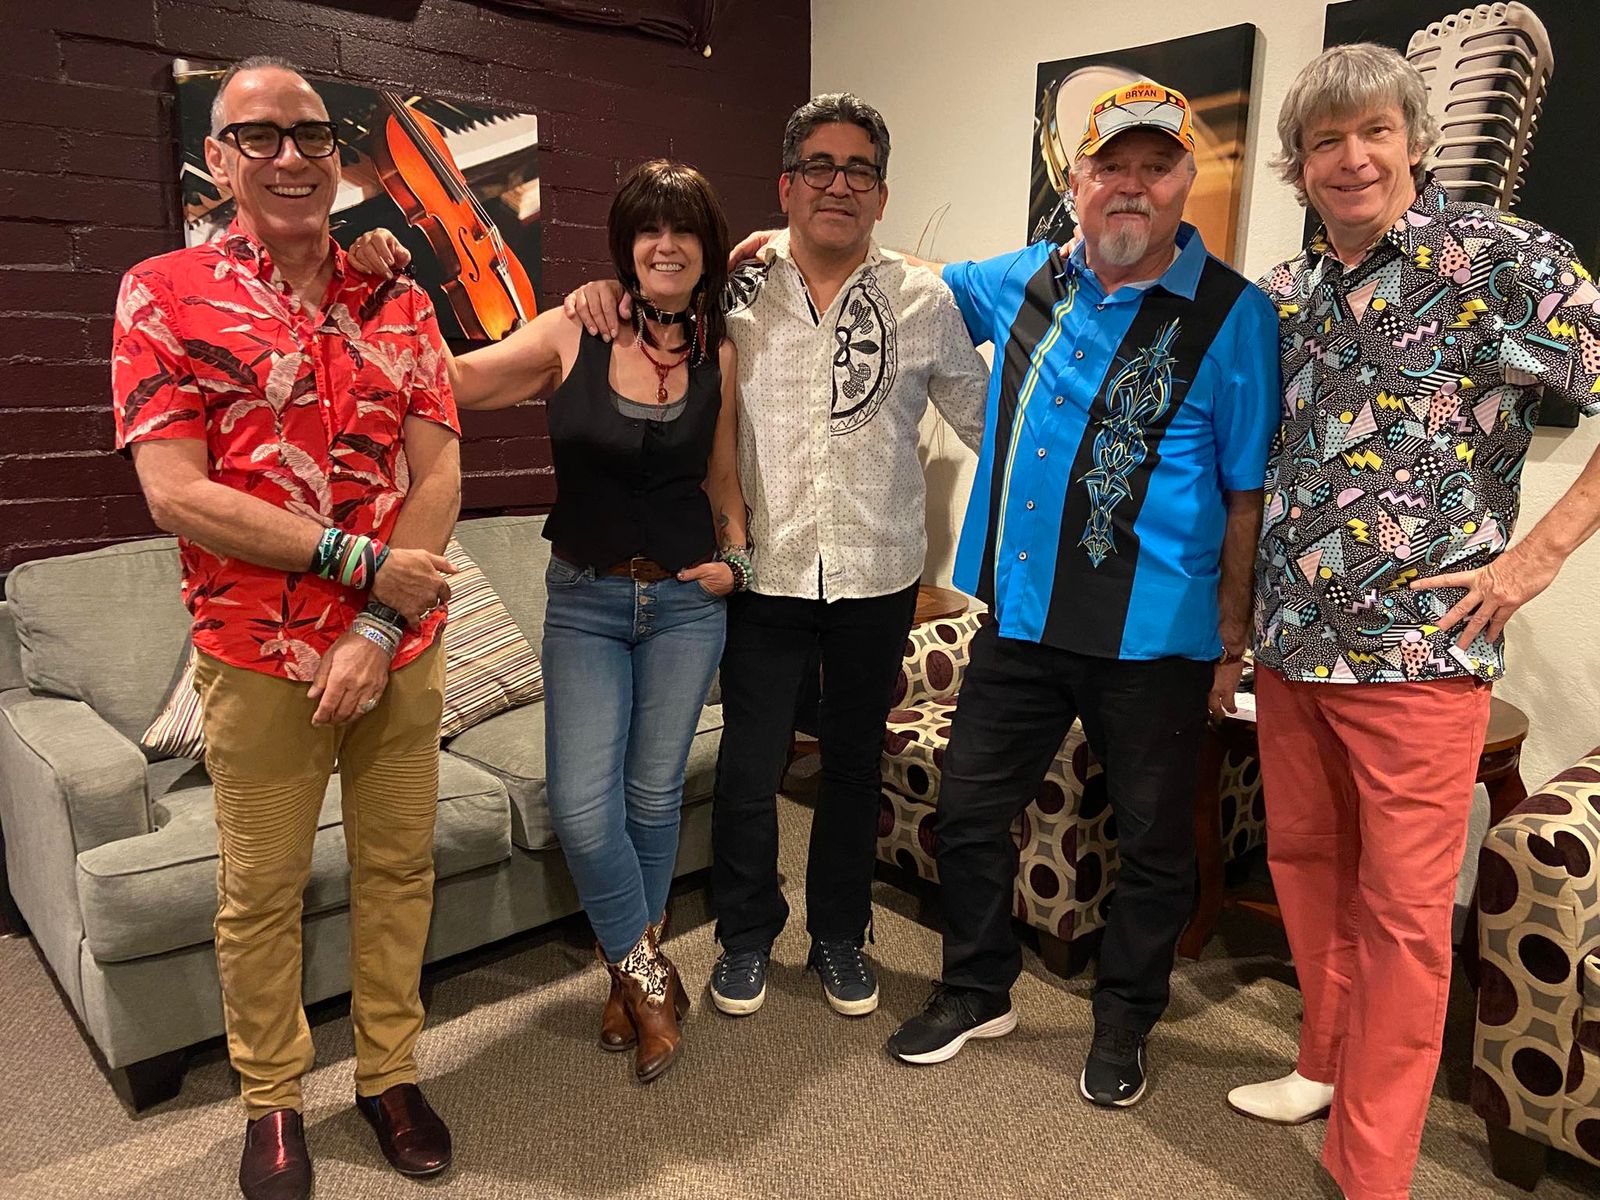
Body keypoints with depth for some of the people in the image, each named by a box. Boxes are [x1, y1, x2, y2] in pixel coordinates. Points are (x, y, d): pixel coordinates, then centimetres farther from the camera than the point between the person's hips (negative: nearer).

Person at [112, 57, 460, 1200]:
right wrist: (364, 560, -17)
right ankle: (272, 1101, 32)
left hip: (403, 649, 3)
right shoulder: (165, 295, -2)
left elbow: (438, 475, -1)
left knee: (399, 867, 13)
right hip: (260, 658, -2)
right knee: (261, 890, 11)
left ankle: (391, 1071, 33)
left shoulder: (398, 302, 6)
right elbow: (177, 495, -12)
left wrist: (380, 632, -11)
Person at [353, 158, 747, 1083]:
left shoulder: (720, 354, 1)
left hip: (686, 601, 1)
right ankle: (649, 976, 17)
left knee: (654, 797, 8)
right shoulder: (574, 333, -5)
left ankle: (634, 973, 33)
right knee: (583, 810, -9)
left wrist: (737, 555, 0)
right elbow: (452, 381, -9)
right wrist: (398, 296, -21)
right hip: (585, 601, -1)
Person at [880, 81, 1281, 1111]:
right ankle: (978, 992, 36)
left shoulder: (1234, 318, -7)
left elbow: (1248, 493, -5)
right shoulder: (1027, 281, 5)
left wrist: (1232, 636, -5)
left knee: (1154, 842, 12)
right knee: (971, 812, 12)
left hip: (1153, 639, -3)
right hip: (1019, 618, 4)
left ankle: (1124, 1024, 35)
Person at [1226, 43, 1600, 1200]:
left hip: (1418, 644, -5)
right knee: (1304, 861, 17)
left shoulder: (1503, 259, -7)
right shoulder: (1284, 293, 9)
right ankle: (1329, 1063, 39)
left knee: (1403, 909, 3)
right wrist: (1244, 603, 11)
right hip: (1289, 638, 6)